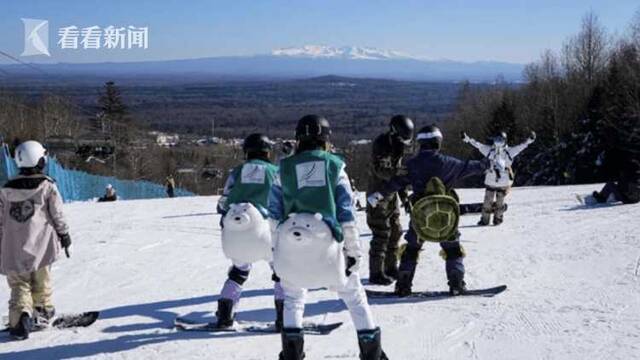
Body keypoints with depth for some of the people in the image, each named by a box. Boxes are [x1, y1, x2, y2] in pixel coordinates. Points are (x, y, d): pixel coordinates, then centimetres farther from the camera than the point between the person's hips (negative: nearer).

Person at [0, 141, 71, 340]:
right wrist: (64, 234, 10)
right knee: (41, 280, 18)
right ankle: (42, 309, 31)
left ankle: (21, 314, -14)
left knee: (19, 284, 6)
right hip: (40, 243, -1)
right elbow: (58, 215, -4)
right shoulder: (48, 186, -9)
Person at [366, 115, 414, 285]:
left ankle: (391, 268, 25)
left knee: (395, 231, 13)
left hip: (391, 195, 9)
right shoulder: (381, 143, -16)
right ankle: (376, 273, -2)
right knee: (382, 233, -9)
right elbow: (379, 168, -28)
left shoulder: (397, 145, 11)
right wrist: (396, 174, -43)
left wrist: (403, 194, 15)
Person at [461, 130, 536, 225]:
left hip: (503, 182, -1)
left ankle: (498, 219, 20)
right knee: (487, 201, 4)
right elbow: (478, 144, -1)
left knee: (500, 202, 6)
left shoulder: (509, 151, 1)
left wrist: (529, 140, -16)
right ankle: (484, 219, 13)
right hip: (490, 181, 1)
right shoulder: (489, 150, 3)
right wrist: (467, 139, -9)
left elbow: (521, 146, -3)